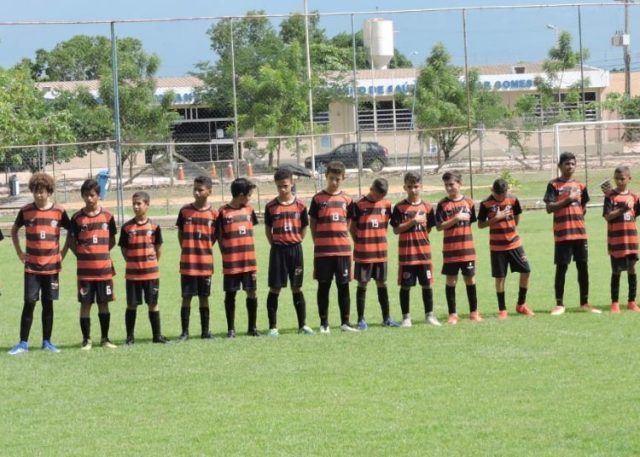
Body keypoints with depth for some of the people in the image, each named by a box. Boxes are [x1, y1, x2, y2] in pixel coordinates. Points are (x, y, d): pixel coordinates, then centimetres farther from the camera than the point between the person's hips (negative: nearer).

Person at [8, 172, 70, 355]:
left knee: (48, 304, 6)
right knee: (29, 303, -3)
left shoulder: (59, 211, -2)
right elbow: (14, 230, 16)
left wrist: (64, 251, 2)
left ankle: (47, 342, 14)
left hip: (52, 266, 0)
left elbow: (70, 231, 10)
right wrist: (19, 251, 8)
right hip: (31, 266, 0)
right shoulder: (26, 211, 0)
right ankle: (23, 343, 1)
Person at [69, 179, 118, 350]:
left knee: (104, 303, 7)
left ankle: (105, 338, 16)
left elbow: (112, 241, 11)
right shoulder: (77, 218, 0)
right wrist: (82, 255, -2)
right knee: (85, 303, 1)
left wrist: (100, 253, 3)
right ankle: (86, 340, 7)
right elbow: (72, 242, 7)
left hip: (104, 268, 1)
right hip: (84, 270, -1)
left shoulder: (107, 216, 3)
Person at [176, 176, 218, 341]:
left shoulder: (214, 214, -1)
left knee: (204, 297, 8)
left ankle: (205, 331, 15)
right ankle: (184, 332, 6)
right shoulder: (185, 211, 0)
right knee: (186, 297, 0)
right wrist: (186, 250, 2)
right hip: (187, 262, 0)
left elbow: (214, 237, 7)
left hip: (206, 262, 0)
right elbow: (180, 233, 9)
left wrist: (204, 249, -1)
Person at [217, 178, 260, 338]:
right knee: (230, 294, 4)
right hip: (231, 262, -4)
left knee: (251, 292, 4)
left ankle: (252, 327, 14)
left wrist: (250, 255, 8)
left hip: (249, 261, 4)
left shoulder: (249, 210, 7)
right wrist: (226, 255, -5)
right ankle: (231, 329, 11)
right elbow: (219, 237, -2)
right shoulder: (223, 212, -6)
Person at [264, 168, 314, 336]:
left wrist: (295, 242, 1)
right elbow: (268, 229, 8)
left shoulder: (300, 205, 1)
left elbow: (304, 227, 9)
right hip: (278, 250, -1)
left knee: (297, 288, 6)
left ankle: (302, 325, 12)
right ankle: (273, 327, 3)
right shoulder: (271, 207, 0)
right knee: (274, 289, 0)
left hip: (295, 249, 1)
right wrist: (275, 245, -1)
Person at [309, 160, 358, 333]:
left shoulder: (347, 200, 8)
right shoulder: (318, 199, 1)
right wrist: (318, 242, 1)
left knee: (343, 286, 4)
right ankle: (324, 323, 9)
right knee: (324, 286, 3)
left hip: (343, 249, 2)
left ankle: (345, 322, 11)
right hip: (323, 250, -2)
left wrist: (342, 238, 5)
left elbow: (348, 223, 15)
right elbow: (312, 223, 5)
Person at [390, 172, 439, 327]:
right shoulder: (399, 207, -2)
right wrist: (413, 222, -15)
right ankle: (406, 317, 12)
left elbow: (428, 228, 13)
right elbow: (396, 229, -7)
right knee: (405, 285, 3)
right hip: (406, 253, -2)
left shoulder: (427, 207, 5)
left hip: (424, 252, 2)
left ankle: (429, 315, 17)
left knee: (427, 284, 5)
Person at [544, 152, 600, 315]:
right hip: (562, 234, -4)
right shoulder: (554, 185, -1)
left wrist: (578, 219, 9)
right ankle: (559, 304, 5)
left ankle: (585, 303, 13)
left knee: (583, 266, 5)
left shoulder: (580, 185, 12)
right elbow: (549, 208, -9)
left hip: (580, 232, 4)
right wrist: (568, 200, -17)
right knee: (561, 268, -1)